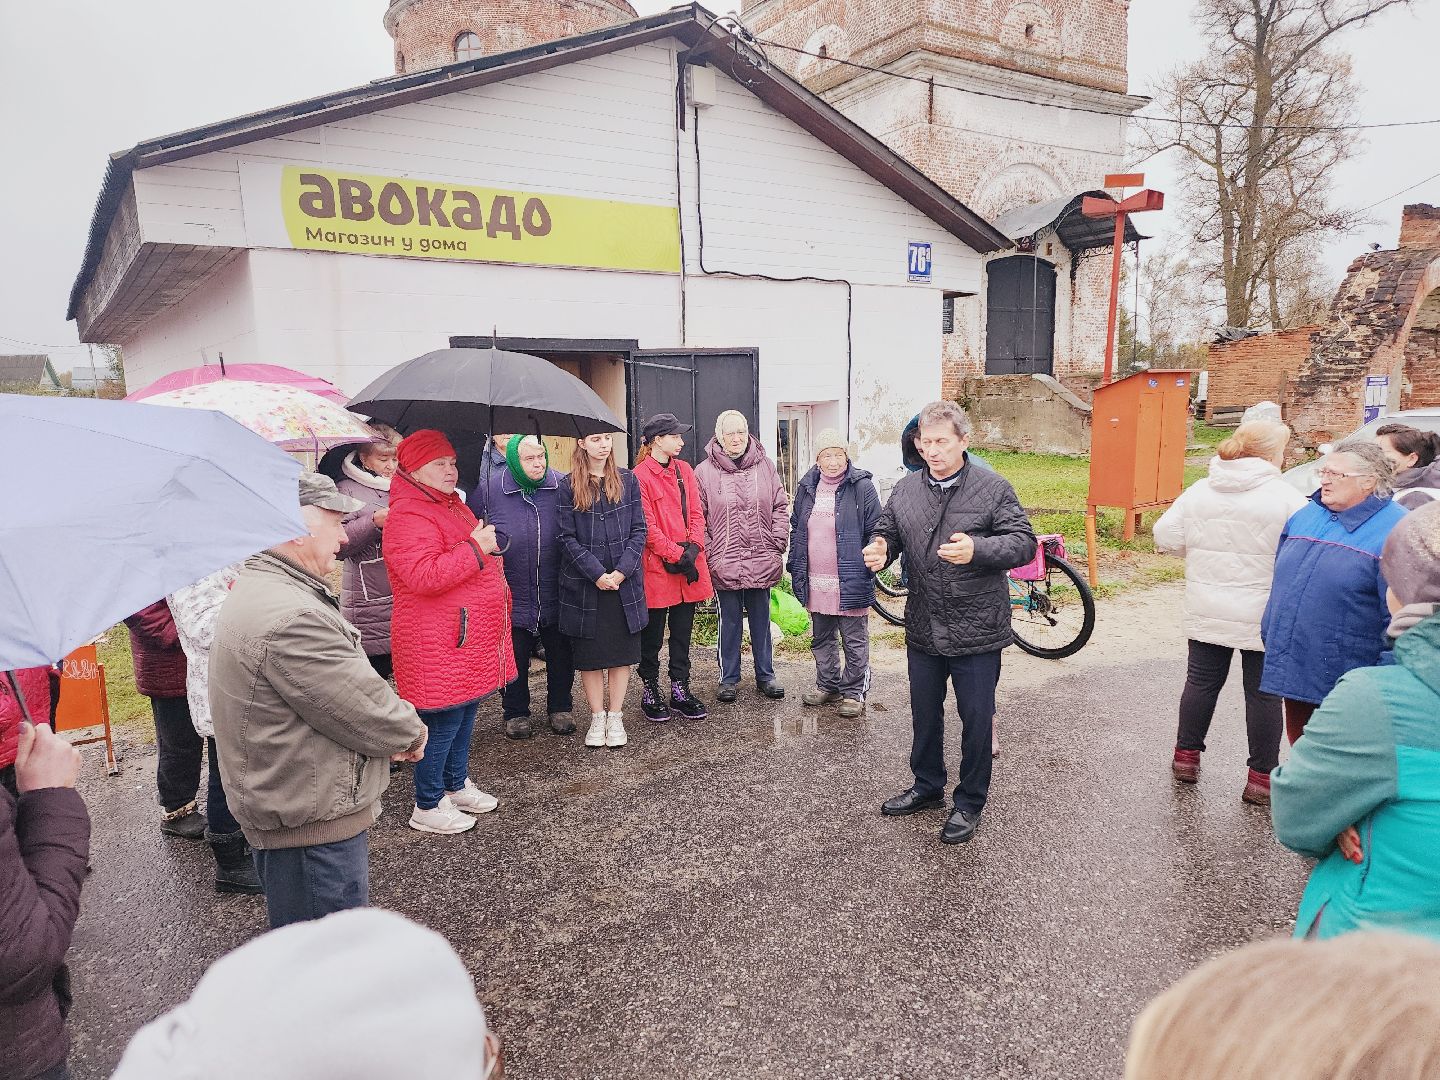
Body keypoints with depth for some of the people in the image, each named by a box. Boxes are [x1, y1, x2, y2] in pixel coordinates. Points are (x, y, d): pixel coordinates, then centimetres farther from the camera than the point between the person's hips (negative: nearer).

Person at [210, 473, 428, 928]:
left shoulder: (256, 588, 9)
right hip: (313, 826, -11)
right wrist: (411, 732, -3)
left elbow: (344, 685, 15)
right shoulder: (291, 618, -28)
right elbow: (369, 713, -23)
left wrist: (393, 725, 4)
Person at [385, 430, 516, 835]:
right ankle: (427, 807, 14)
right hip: (438, 644, -10)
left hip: (471, 640, 10)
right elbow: (424, 577, -30)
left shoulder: (454, 505, 16)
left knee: (465, 712, 19)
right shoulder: (407, 516, -17)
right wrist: (475, 548, -24)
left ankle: (457, 785, 36)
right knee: (442, 722, -1)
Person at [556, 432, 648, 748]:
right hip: (585, 585, -1)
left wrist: (622, 570, -11)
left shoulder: (628, 480, 4)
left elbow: (639, 530, 1)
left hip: (625, 582, 1)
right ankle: (597, 718, 20)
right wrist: (597, 573, -14)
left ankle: (616, 717, 18)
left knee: (622, 651, 6)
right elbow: (567, 538, -5)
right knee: (589, 654, 5)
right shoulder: (568, 486, -1)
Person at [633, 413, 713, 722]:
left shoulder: (685, 470, 11)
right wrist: (676, 555, -15)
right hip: (657, 568, -6)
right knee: (652, 634, 7)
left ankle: (680, 691, 24)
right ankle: (651, 692, 22)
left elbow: (696, 513, 8)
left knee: (683, 631, 13)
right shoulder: (640, 476, -10)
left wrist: (693, 547, -7)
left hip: (689, 568, 6)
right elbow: (647, 526, -13)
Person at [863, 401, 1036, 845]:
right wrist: (880, 549, -11)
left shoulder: (993, 488, -10)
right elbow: (887, 531, 13)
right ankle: (927, 786, 40)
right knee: (924, 714, 19)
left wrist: (977, 549, -30)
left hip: (976, 631, -4)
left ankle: (969, 803, 26)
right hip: (923, 629, 5)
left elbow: (1024, 542, -12)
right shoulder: (906, 489, 3)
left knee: (976, 719, 8)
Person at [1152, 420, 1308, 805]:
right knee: (1263, 693, 8)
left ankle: (1186, 756, 26)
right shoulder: (1286, 498, -13)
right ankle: (1261, 777, 16)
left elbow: (1166, 537, 1)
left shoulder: (1198, 492, 0)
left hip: (1206, 614, 4)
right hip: (1263, 618, -4)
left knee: (1201, 681, 16)